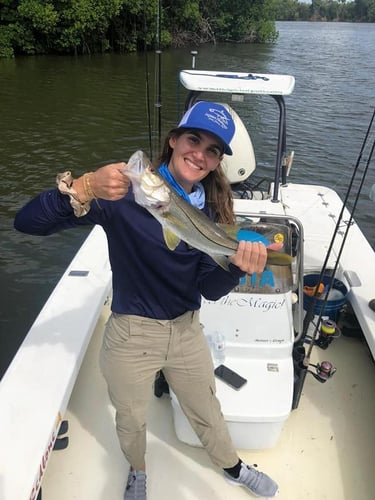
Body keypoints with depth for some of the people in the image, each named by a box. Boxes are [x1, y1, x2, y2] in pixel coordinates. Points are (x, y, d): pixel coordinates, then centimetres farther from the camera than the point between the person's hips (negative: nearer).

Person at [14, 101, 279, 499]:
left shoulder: (211, 210, -5)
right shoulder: (127, 192, -20)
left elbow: (211, 290, -9)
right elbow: (27, 222, -27)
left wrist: (237, 265, -31)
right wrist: (84, 188, -45)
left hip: (186, 332, 3)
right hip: (130, 335, -2)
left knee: (206, 413, 26)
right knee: (131, 421, 24)